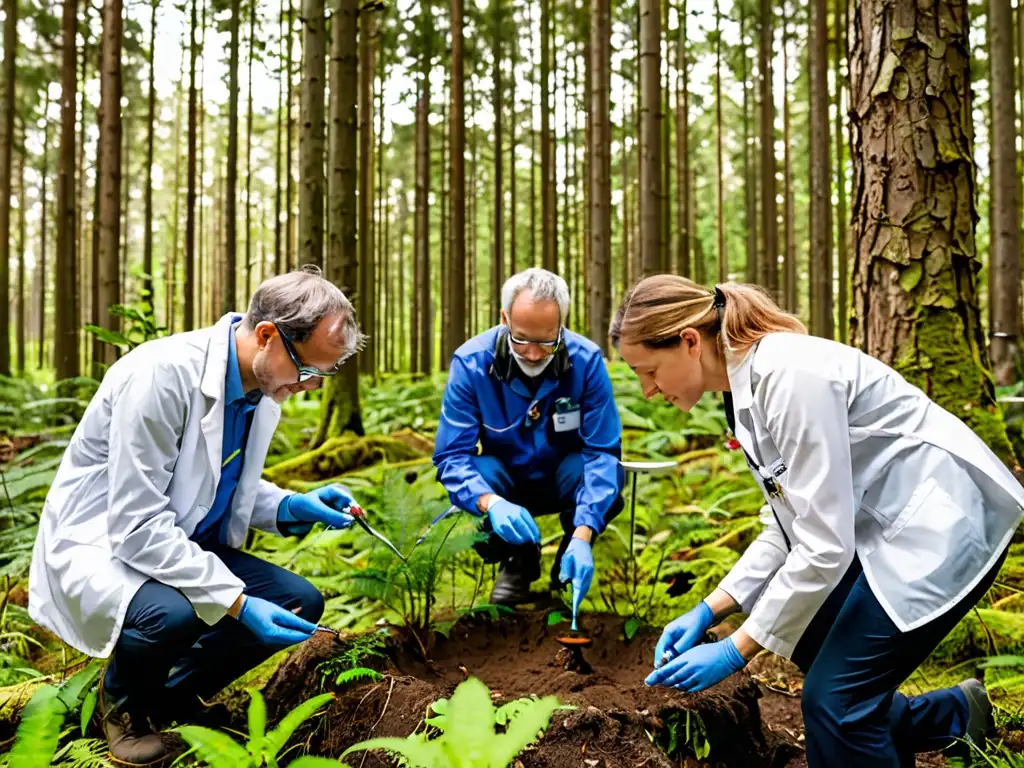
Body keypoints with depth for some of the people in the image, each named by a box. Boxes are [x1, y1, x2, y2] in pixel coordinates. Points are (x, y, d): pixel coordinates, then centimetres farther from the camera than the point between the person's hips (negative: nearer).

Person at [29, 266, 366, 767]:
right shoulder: (162, 373, -29)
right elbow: (136, 526, -30)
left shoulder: (264, 387, -3)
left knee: (300, 604, -7)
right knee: (169, 613, -37)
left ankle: (169, 698, 13)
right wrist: (237, 602, -31)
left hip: (184, 545, 8)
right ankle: (123, 704, 1)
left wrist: (291, 508, -8)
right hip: (99, 542, -7)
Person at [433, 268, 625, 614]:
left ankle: (570, 563, 0)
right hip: (504, 482, 1)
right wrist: (492, 503, -46)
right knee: (480, 473, -34)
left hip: (564, 481, 0)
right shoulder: (470, 362, -23)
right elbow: (452, 455, -25)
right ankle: (517, 563, 0)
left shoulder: (587, 360, -23)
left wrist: (583, 535, -39)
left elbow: (603, 452, -25)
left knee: (597, 475, -33)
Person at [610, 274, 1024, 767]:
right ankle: (954, 716, 36)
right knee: (811, 645, 16)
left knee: (833, 697, -9)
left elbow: (823, 546, -26)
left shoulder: (791, 376, -27)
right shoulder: (748, 385, 1)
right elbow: (790, 524, 7)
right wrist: (709, 610, 1)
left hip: (942, 520, -9)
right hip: (883, 524, 9)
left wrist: (734, 652, -18)